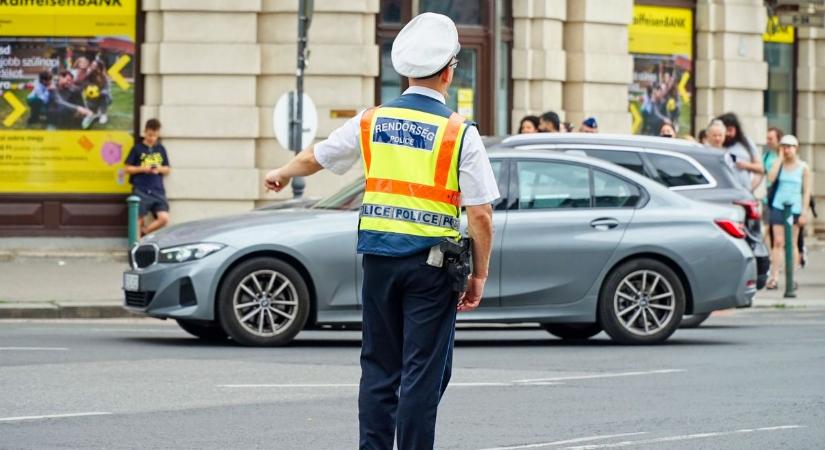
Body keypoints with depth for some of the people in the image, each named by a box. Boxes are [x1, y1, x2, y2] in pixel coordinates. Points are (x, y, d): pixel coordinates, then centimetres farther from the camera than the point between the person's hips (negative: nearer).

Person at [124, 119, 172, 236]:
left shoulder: (161, 149, 12)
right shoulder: (137, 149, 2)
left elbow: (167, 169, 17)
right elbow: (127, 168, 3)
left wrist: (159, 169, -5)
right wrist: (142, 169, -12)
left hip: (158, 191, 3)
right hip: (141, 191, -3)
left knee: (164, 218, -10)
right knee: (138, 220, -3)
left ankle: (143, 232, 11)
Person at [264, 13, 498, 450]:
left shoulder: (372, 121, 5)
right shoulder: (460, 134, -7)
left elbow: (314, 157, 20)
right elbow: (480, 215, -9)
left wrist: (281, 174, 41)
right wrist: (478, 275, 1)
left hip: (379, 256, 4)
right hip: (431, 263, -4)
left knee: (379, 366, 13)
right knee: (423, 373, -1)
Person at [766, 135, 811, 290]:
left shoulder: (803, 167, 1)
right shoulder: (780, 165, 5)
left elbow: (806, 191, 0)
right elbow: (771, 178, -13)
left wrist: (804, 212, -6)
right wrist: (780, 158, -8)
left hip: (795, 208, -1)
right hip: (778, 207, 1)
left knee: (792, 243, 7)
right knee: (778, 242, -6)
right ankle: (773, 278, -10)